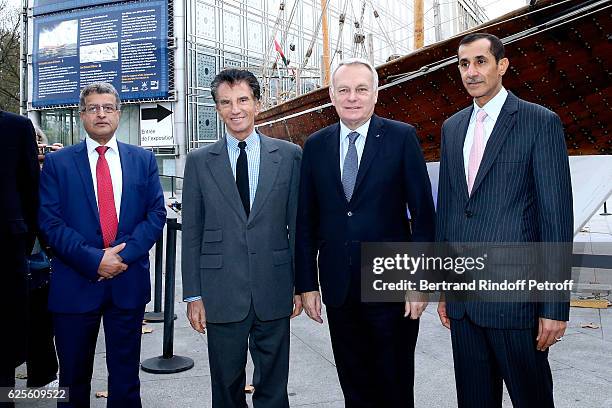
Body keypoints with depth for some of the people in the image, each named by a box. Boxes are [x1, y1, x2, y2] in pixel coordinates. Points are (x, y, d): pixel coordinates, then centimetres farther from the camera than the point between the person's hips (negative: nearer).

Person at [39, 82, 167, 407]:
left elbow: (156, 214, 1)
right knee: (74, 379, 13)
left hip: (128, 282, 1)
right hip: (75, 284, -1)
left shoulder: (143, 160, 7)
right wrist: (94, 259, -15)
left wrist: (123, 255, -12)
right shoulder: (57, 162, 3)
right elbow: (50, 222, -5)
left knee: (126, 378, 12)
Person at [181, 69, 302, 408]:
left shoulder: (289, 155, 3)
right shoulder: (199, 161, 4)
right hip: (221, 294, 0)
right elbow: (191, 232, 4)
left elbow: (299, 224, 4)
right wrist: (193, 294, 1)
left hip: (274, 291, 0)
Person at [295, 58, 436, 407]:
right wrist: (306, 284, 4)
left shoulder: (402, 137, -3)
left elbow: (423, 214, -4)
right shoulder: (315, 145, 6)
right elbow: (306, 221, 7)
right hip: (338, 287, 3)